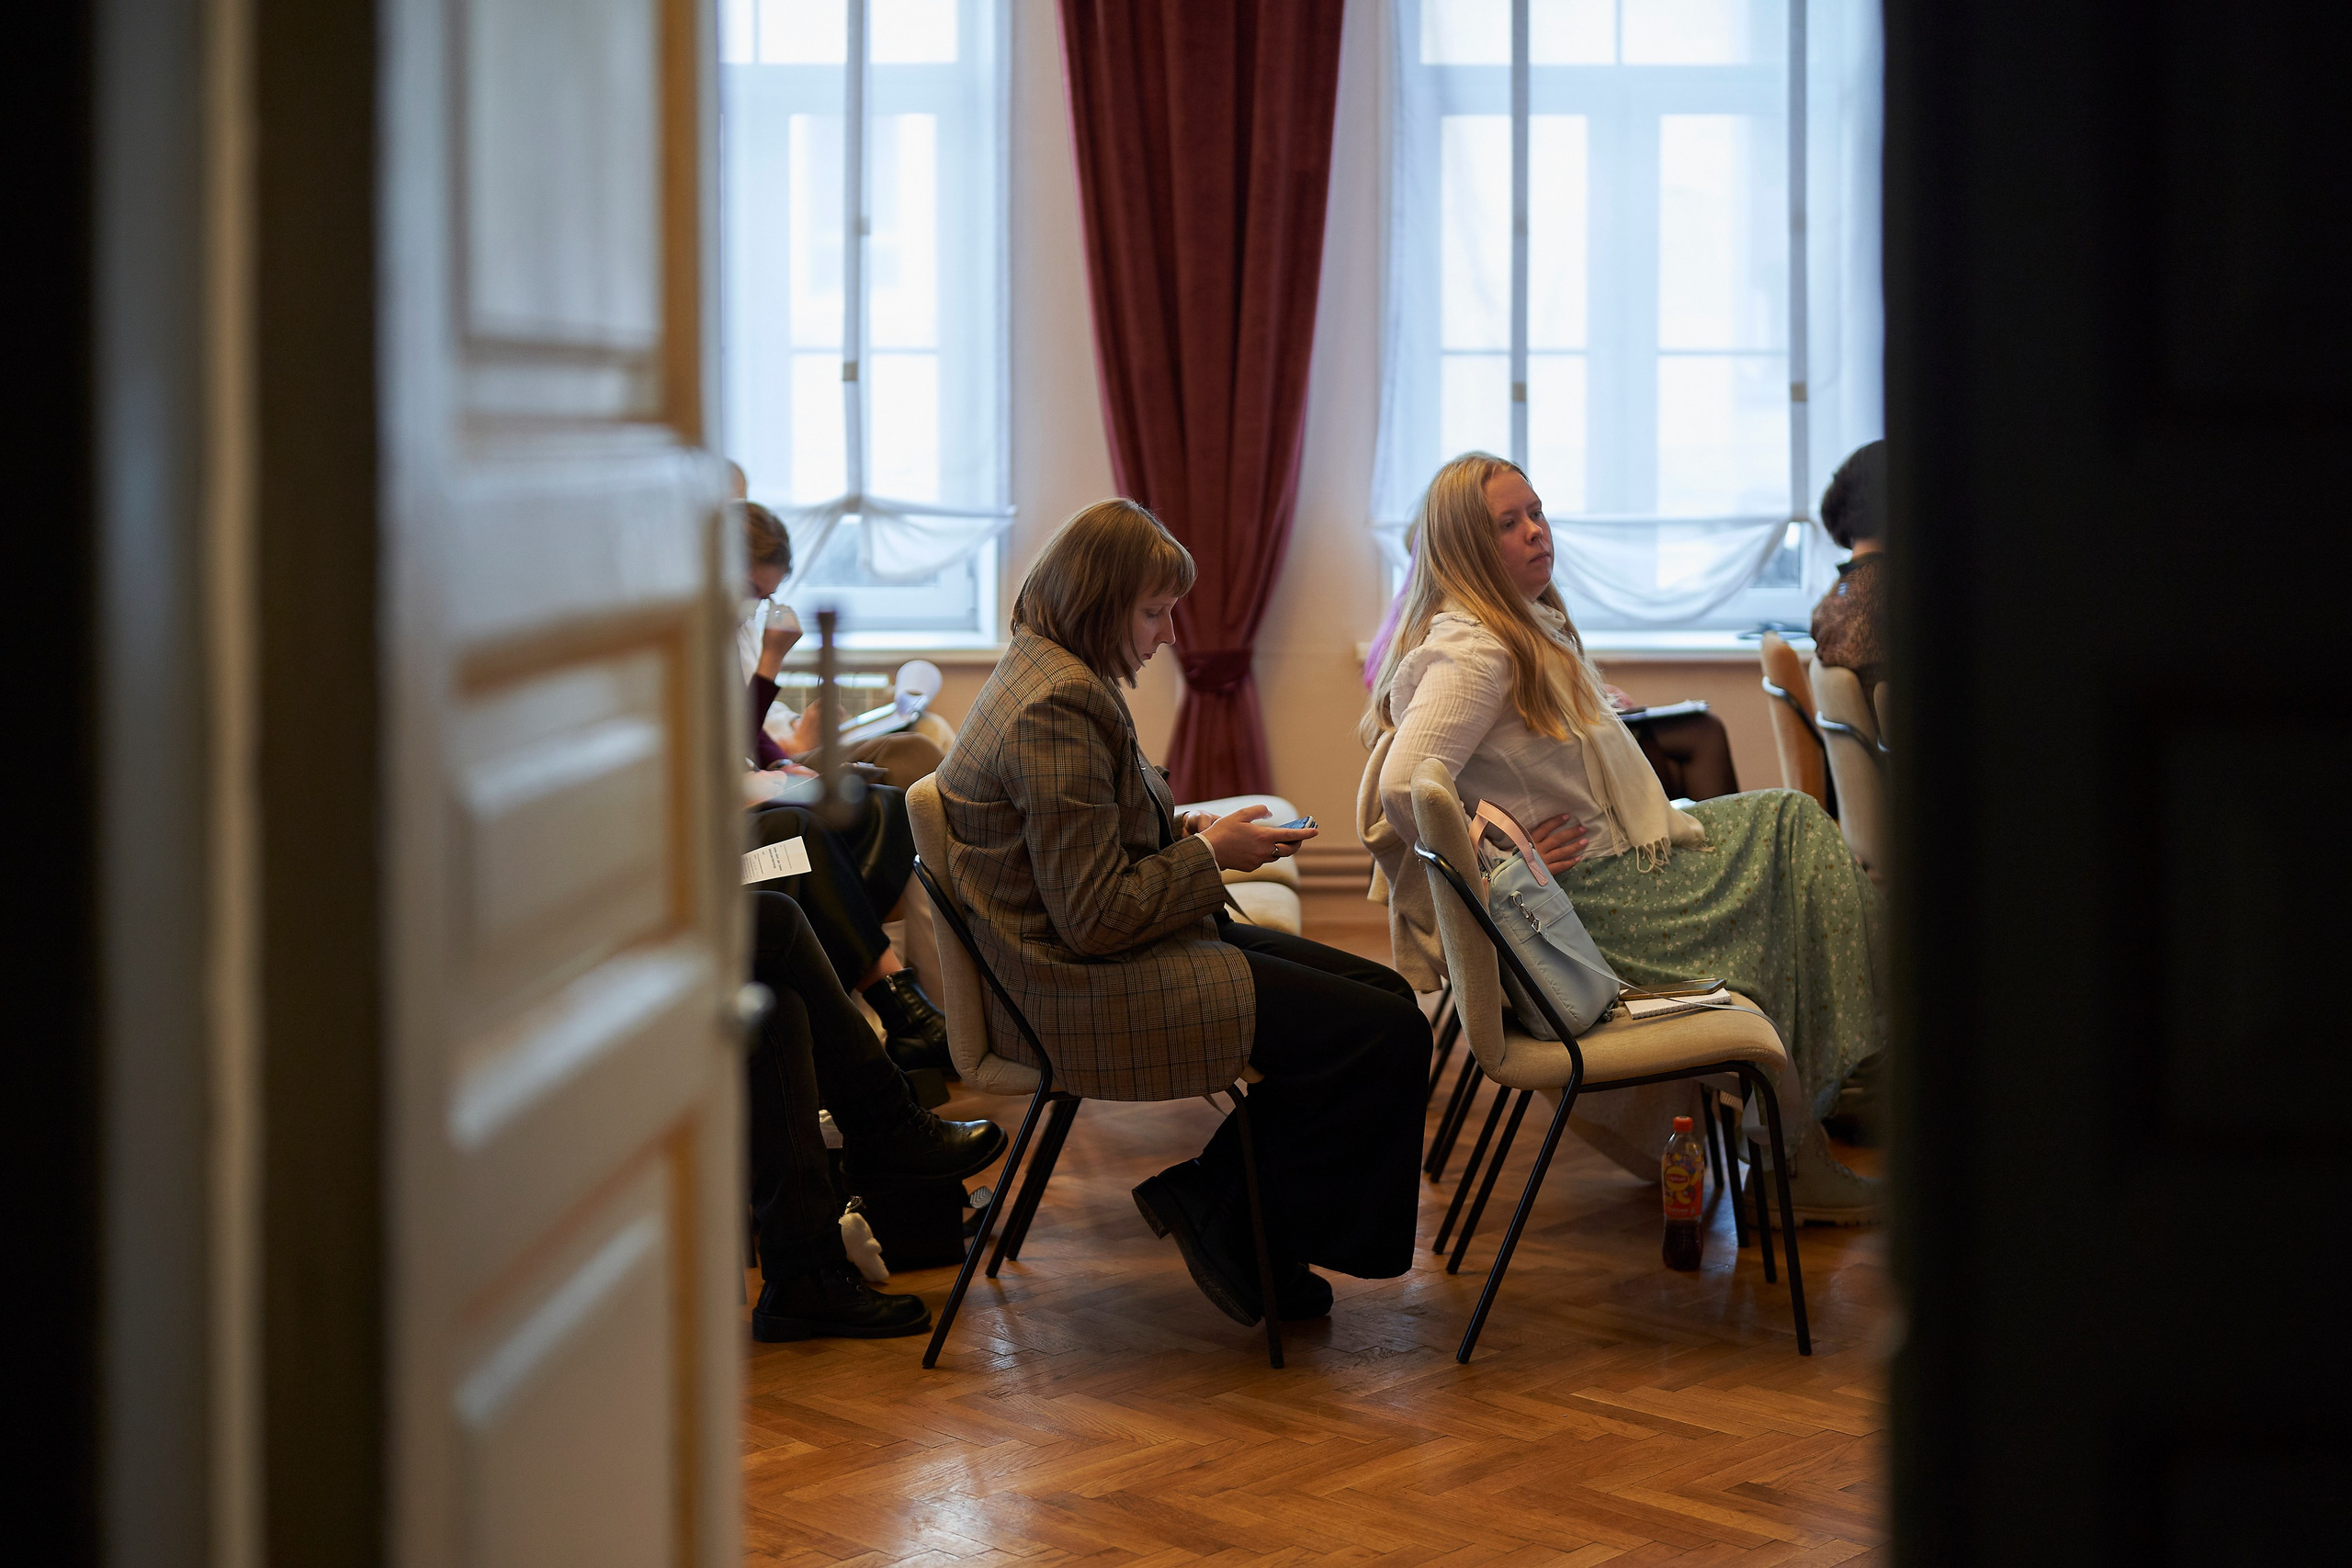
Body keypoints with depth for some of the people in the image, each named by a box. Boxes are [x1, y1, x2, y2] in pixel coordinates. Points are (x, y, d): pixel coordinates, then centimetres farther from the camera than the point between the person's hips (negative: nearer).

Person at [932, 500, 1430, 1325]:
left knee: (1385, 993, 6)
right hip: (1085, 994, -11)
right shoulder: (1058, 710, -22)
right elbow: (1097, 917, -23)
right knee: (1388, 1036, -15)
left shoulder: (1048, 675, 11)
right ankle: (1230, 1220, 2)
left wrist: (1186, 832, 6)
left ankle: (1228, 1207, 9)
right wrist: (1211, 853, -10)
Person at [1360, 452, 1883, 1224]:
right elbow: (1404, 787, -34)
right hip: (1592, 897, -10)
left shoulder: (1534, 626, 11)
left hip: (1624, 854, 10)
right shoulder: (1474, 654, -22)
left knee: (1788, 822, 10)